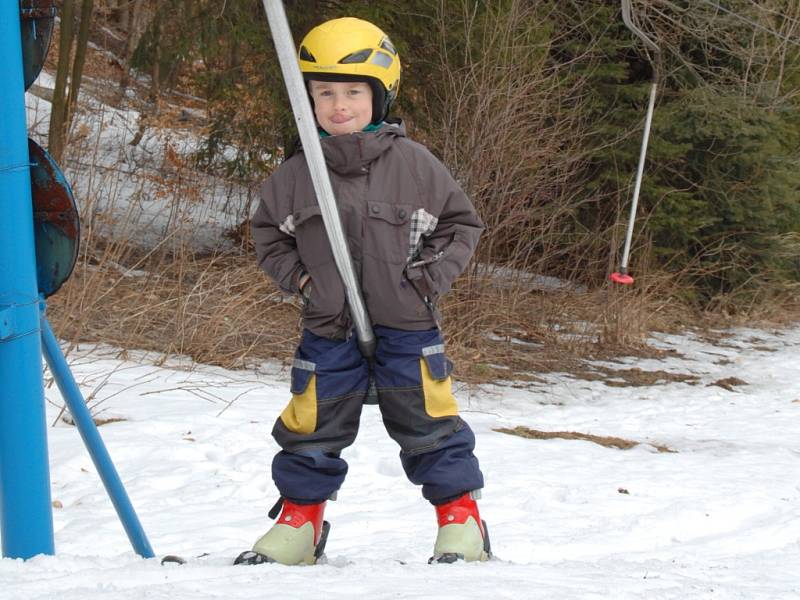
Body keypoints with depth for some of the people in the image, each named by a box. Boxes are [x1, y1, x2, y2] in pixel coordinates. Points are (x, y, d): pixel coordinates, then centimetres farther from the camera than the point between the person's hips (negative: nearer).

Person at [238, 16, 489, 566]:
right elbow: (268, 233, 13)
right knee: (312, 428, 8)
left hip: (407, 325, -1)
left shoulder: (414, 164, -5)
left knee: (429, 425, 4)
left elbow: (463, 223, 6)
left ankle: (462, 520, 18)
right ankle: (299, 520, 25)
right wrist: (299, 276, -2)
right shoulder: (295, 175, -2)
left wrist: (435, 273, -6)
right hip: (329, 329, 2)